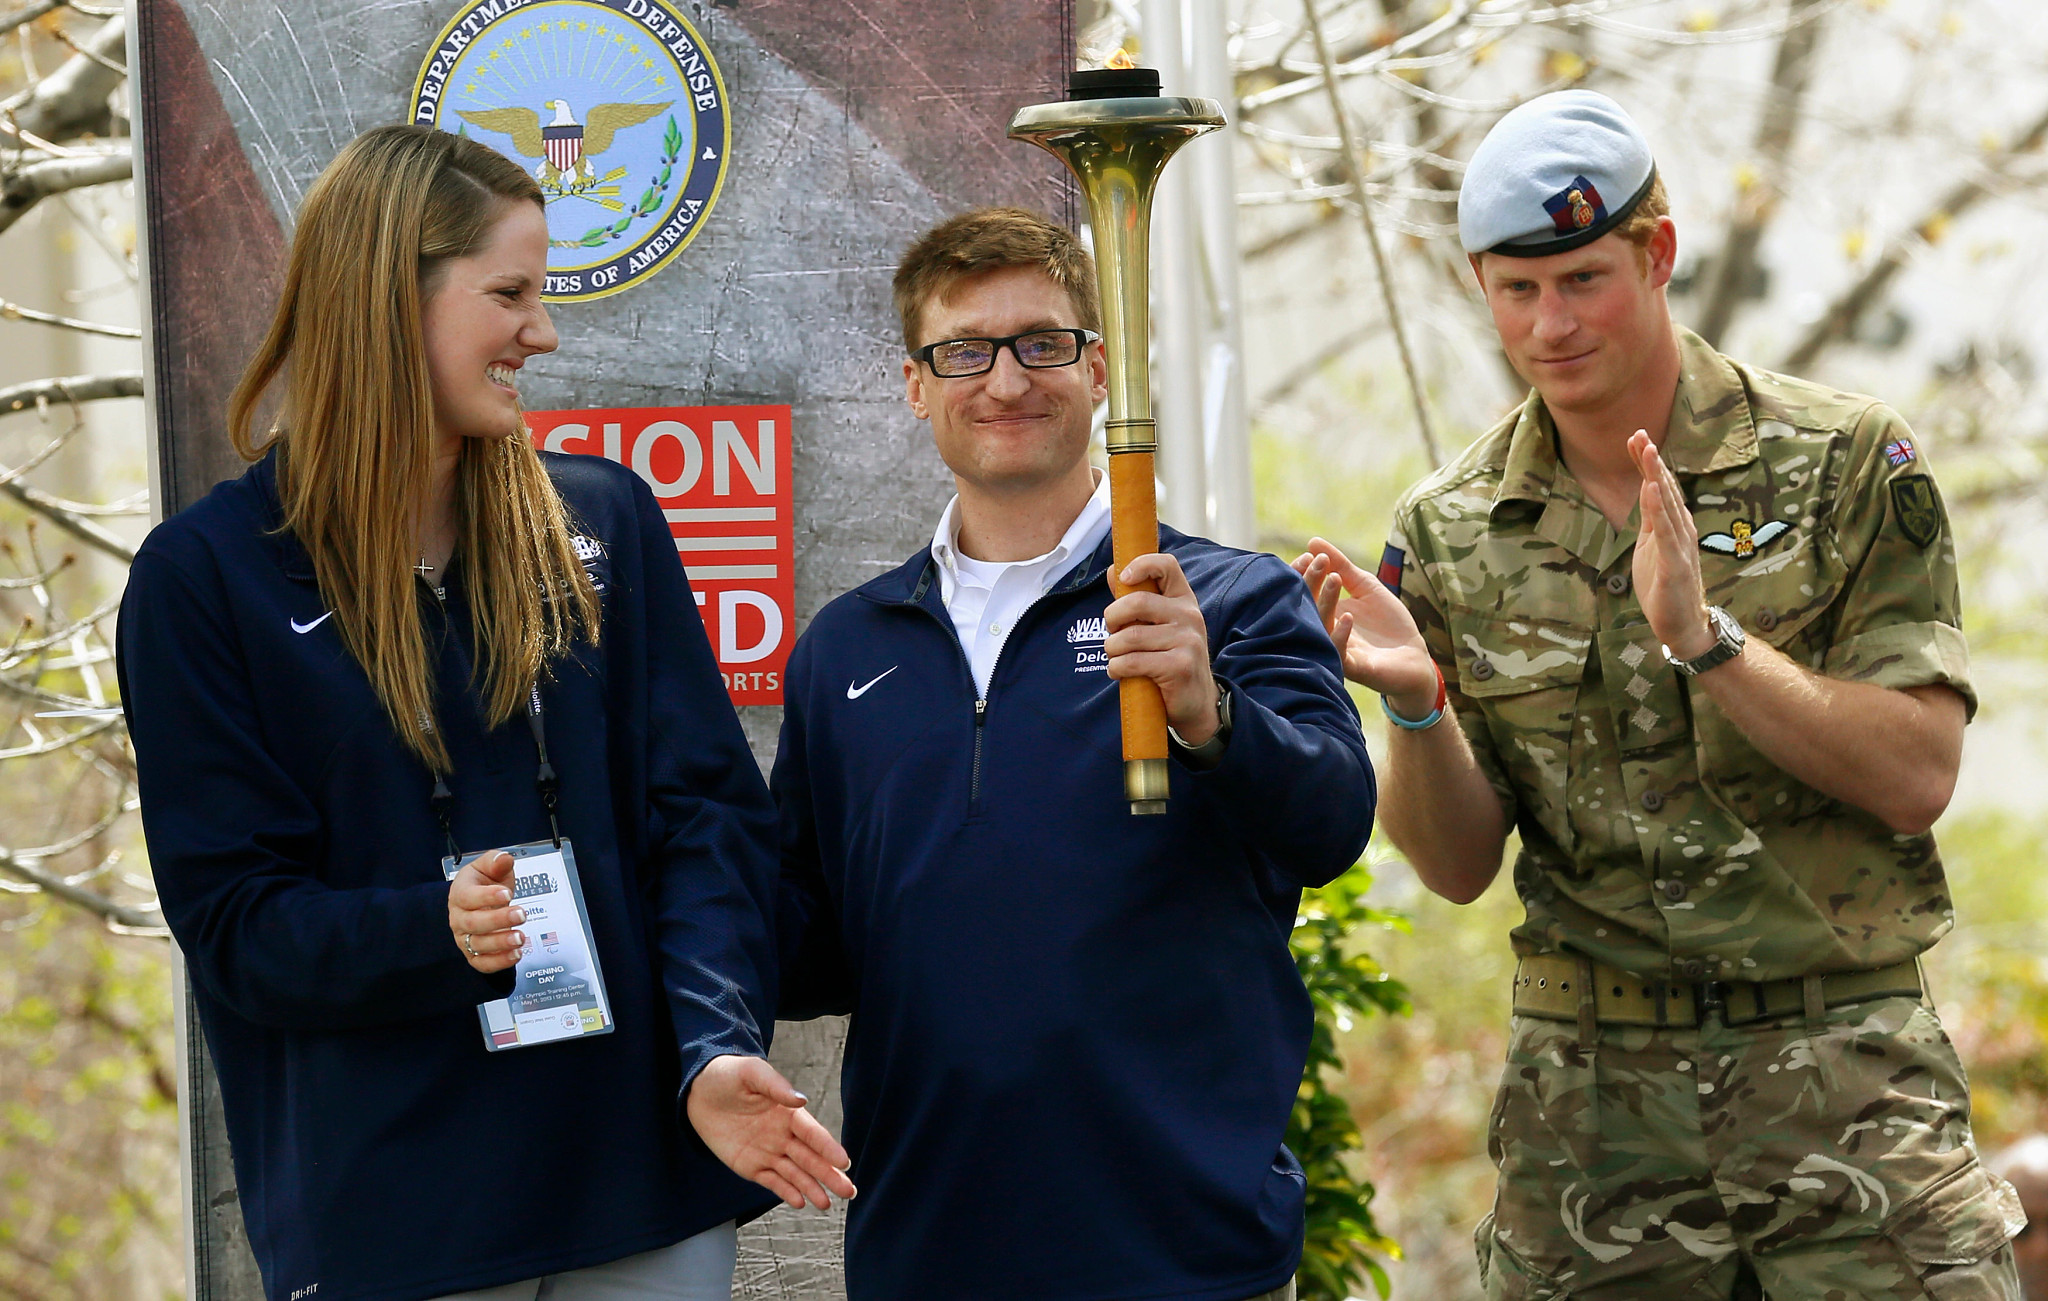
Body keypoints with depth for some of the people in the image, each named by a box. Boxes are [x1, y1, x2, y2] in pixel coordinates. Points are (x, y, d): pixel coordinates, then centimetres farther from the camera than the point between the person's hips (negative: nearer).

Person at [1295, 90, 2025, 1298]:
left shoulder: (1848, 462, -2)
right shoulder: (1449, 531, 5)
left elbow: (1916, 778, -9)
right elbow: (1460, 865, 4)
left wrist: (1706, 636, -21)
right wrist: (1414, 704, -16)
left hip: (1839, 1064, -2)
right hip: (1591, 1090, 2)